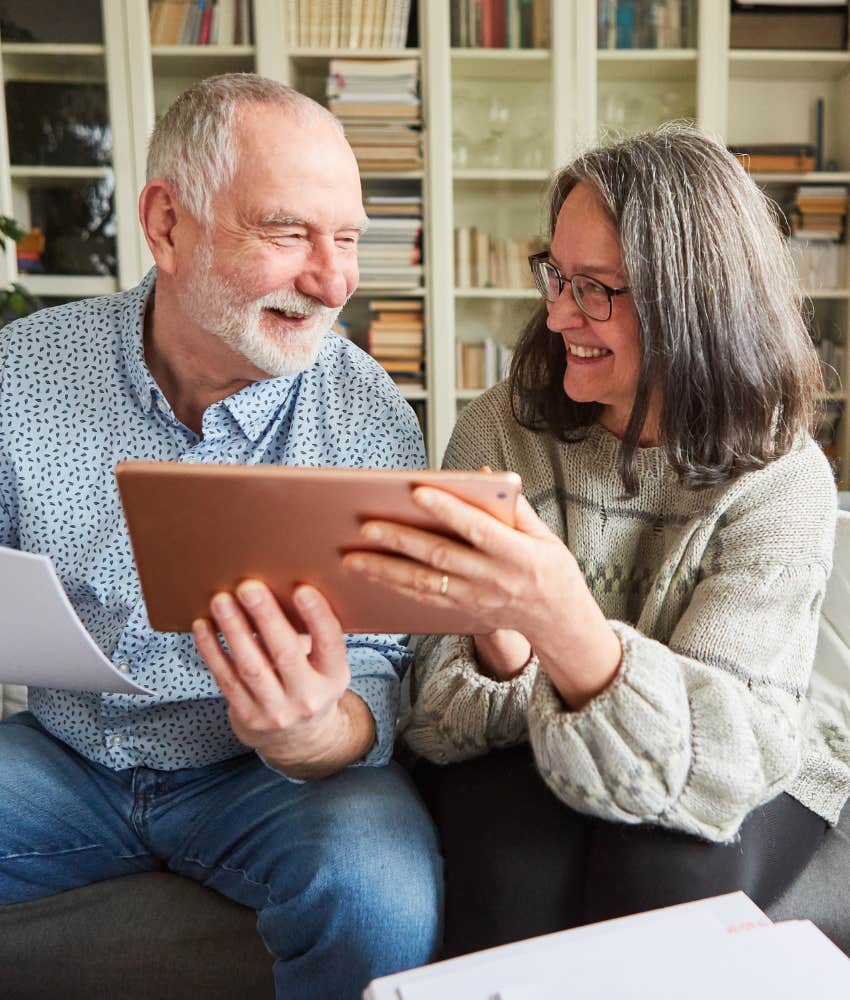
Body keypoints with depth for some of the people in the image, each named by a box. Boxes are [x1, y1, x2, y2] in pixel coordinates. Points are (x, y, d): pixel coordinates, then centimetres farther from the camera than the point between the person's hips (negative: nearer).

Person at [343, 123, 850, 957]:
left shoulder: (780, 479, -14)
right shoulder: (499, 432, -8)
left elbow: (726, 752, -25)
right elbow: (444, 716, -10)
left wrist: (566, 625, -45)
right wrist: (499, 648, -34)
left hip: (726, 791, 0)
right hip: (520, 762, 1)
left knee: (666, 872, -31)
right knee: (517, 859, -29)